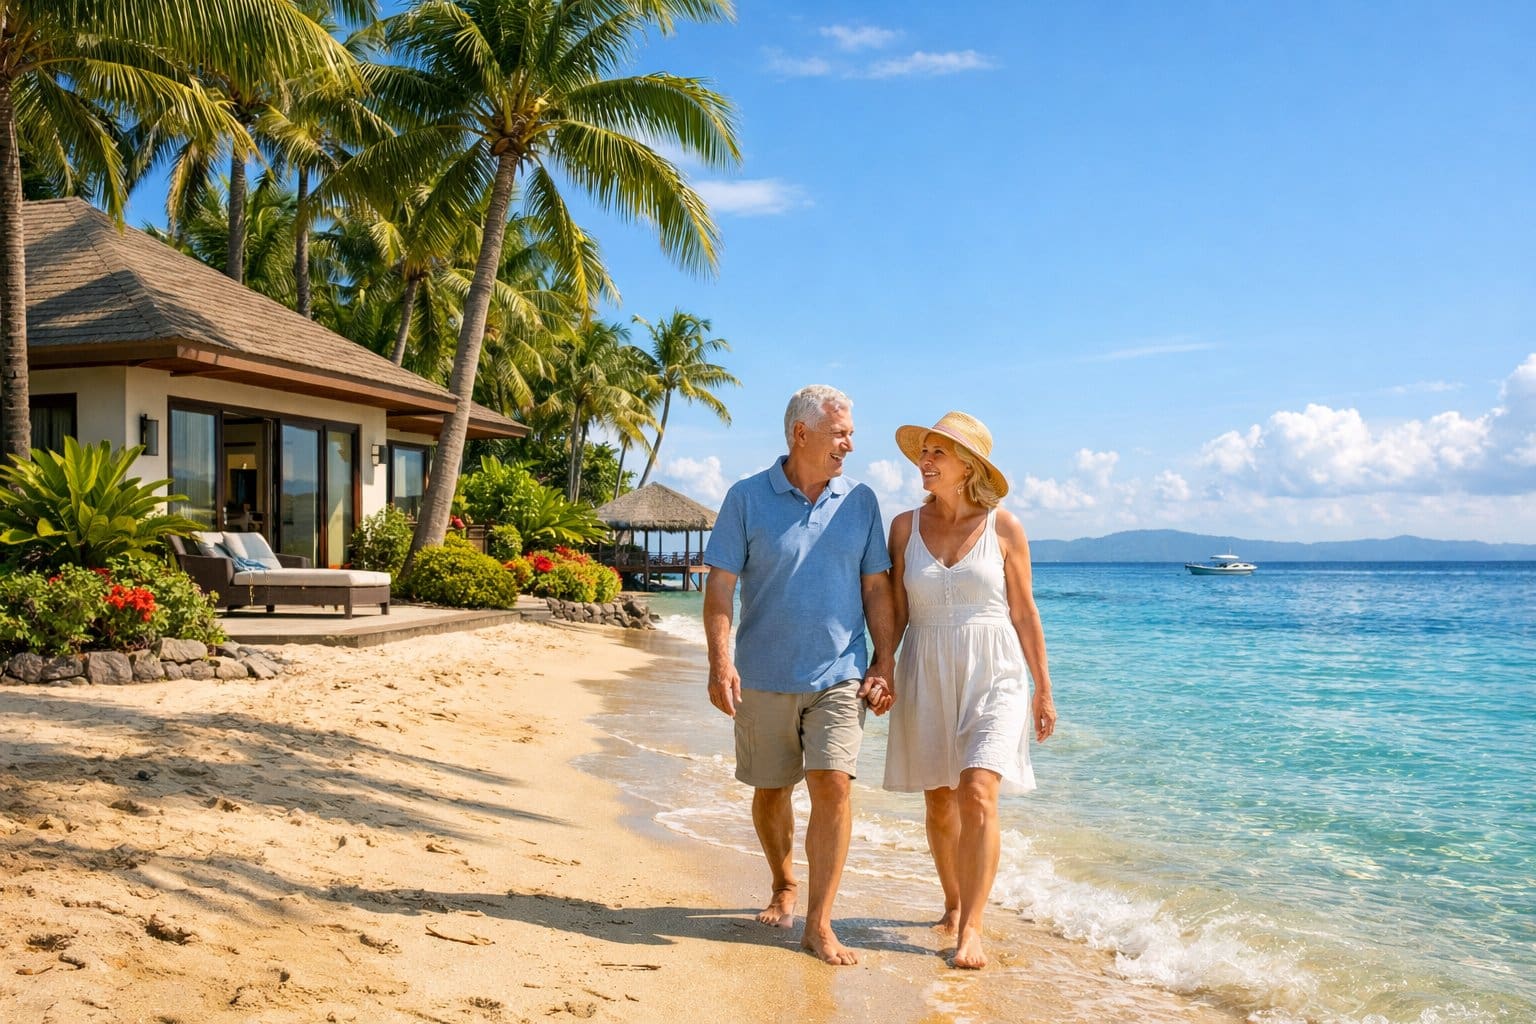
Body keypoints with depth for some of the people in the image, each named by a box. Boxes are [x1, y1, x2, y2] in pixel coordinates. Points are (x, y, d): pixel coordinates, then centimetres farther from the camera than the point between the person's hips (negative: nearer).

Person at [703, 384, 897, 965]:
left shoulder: (860, 502, 6)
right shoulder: (747, 498, -2)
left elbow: (876, 588, 8)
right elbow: (720, 586, -5)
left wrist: (885, 662, 2)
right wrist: (720, 663, -15)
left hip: (839, 675, 1)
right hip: (764, 677, 0)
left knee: (833, 785, -12)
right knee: (770, 790, 11)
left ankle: (819, 925, -3)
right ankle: (783, 887, 37)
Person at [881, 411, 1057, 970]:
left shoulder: (1003, 527, -3)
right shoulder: (904, 526, 2)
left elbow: (1024, 612, 2)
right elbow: (895, 611, 6)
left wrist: (1043, 689, 5)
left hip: (993, 676, -2)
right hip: (926, 677, 3)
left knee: (978, 794, -16)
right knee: (938, 800, 10)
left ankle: (971, 927, -9)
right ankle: (954, 904, 31)